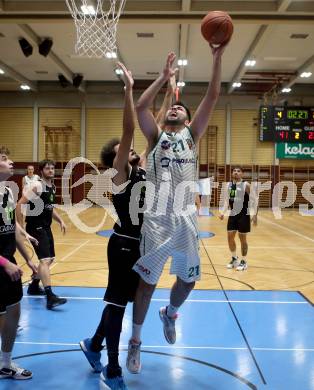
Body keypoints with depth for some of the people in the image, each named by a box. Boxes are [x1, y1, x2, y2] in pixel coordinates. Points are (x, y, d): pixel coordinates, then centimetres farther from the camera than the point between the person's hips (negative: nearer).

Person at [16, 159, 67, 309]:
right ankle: (50, 297, -22)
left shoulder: (53, 188, 10)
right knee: (45, 260, -18)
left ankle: (33, 286, 35)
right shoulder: (37, 186, -15)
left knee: (50, 259, 18)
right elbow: (19, 205, -18)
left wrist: (60, 221, 11)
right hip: (35, 228, -9)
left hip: (46, 228, 9)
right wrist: (20, 227, -20)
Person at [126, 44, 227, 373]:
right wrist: (165, 76, -5)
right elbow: (140, 107, -6)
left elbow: (212, 98, 3)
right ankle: (135, 340, 23)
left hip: (185, 219, 2)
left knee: (188, 279, 11)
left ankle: (170, 313, 43)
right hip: (156, 219, -2)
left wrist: (217, 60, -4)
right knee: (147, 281, 5)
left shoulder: (192, 135, 13)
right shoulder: (156, 137, 10)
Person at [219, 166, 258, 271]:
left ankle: (244, 261, 16)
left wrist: (255, 215, -16)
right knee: (230, 237, 8)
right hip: (232, 215, 5)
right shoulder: (229, 185, 5)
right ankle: (234, 258, 28)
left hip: (243, 215, -5)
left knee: (242, 238, 2)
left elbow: (254, 200, -10)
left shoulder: (246, 185, -12)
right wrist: (223, 212, 2)